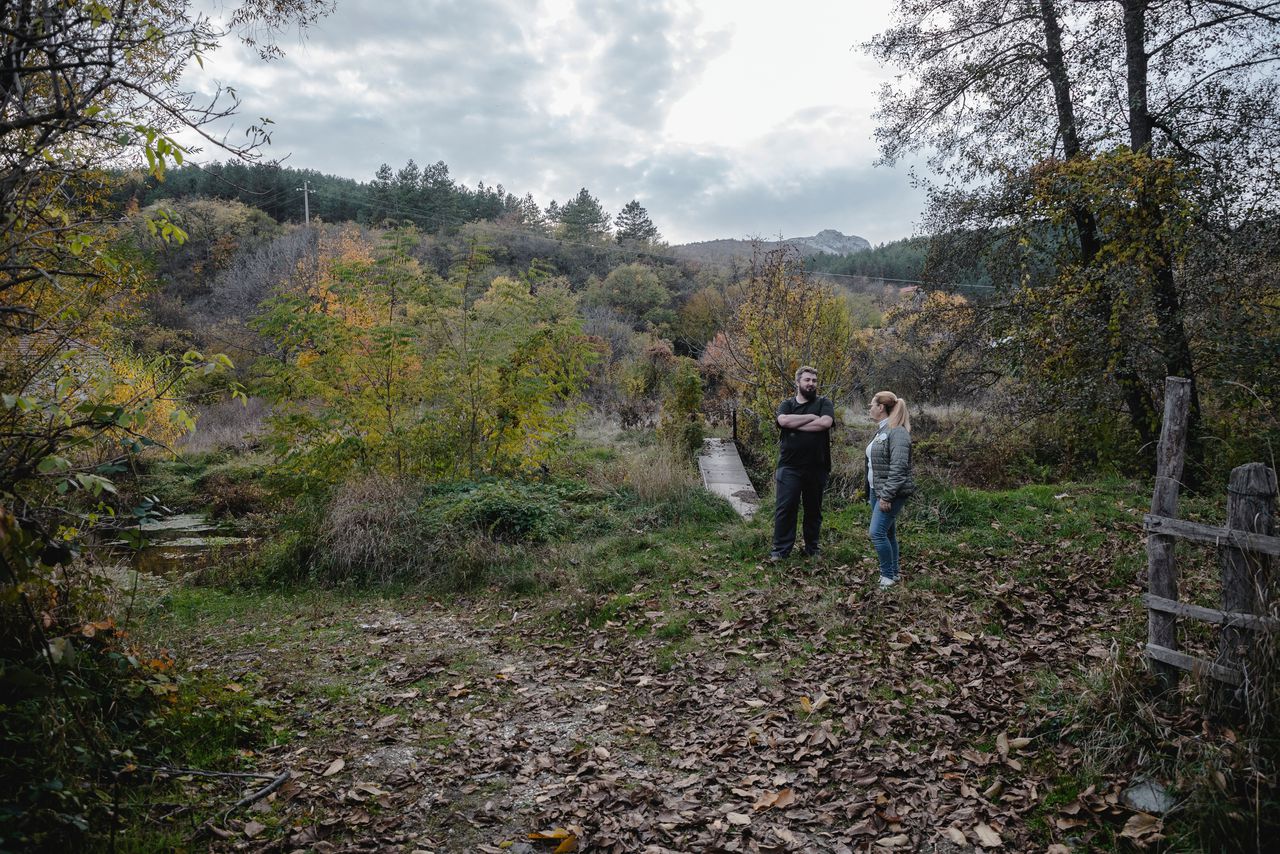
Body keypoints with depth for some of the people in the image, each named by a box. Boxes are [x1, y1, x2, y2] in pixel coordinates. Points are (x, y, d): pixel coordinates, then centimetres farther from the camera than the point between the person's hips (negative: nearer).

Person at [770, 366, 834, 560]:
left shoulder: (823, 404, 6)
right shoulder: (787, 405, 9)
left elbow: (825, 422, -15)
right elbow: (783, 420, -14)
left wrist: (795, 424, -11)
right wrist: (811, 417, -10)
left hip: (817, 468, 1)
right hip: (789, 467, 0)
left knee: (814, 509, 11)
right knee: (784, 508, -3)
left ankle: (812, 549, 23)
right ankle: (780, 549, 4)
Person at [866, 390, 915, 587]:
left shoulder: (897, 432, -16)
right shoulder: (881, 430, 14)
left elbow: (898, 467, -23)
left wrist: (887, 496, -24)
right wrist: (873, 492, 20)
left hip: (891, 493, -9)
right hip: (877, 490, 9)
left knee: (877, 533, -12)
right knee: (887, 533, 13)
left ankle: (888, 576, -1)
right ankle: (892, 573, 21)